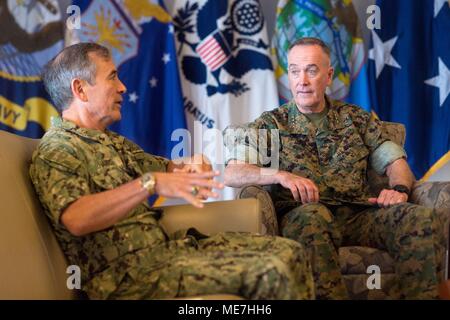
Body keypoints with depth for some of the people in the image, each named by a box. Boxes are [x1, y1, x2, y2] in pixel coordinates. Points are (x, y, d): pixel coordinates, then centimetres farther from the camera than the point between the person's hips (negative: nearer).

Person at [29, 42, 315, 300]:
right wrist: (150, 184, -35)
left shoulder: (113, 142, 20)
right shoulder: (54, 152, -10)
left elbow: (162, 167, 27)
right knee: (273, 272, -21)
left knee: (290, 253, -2)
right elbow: (75, 219, -28)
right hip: (130, 271, -9)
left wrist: (191, 168, 1)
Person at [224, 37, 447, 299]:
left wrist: (399, 188, -7)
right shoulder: (270, 125, 12)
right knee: (313, 214, -40)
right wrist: (280, 175, -19)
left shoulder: (356, 118, 22)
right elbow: (231, 174, -1)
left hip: (360, 215, 3)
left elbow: (395, 162, 17)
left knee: (422, 218, -26)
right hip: (299, 217, -2)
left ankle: (421, 296, -16)